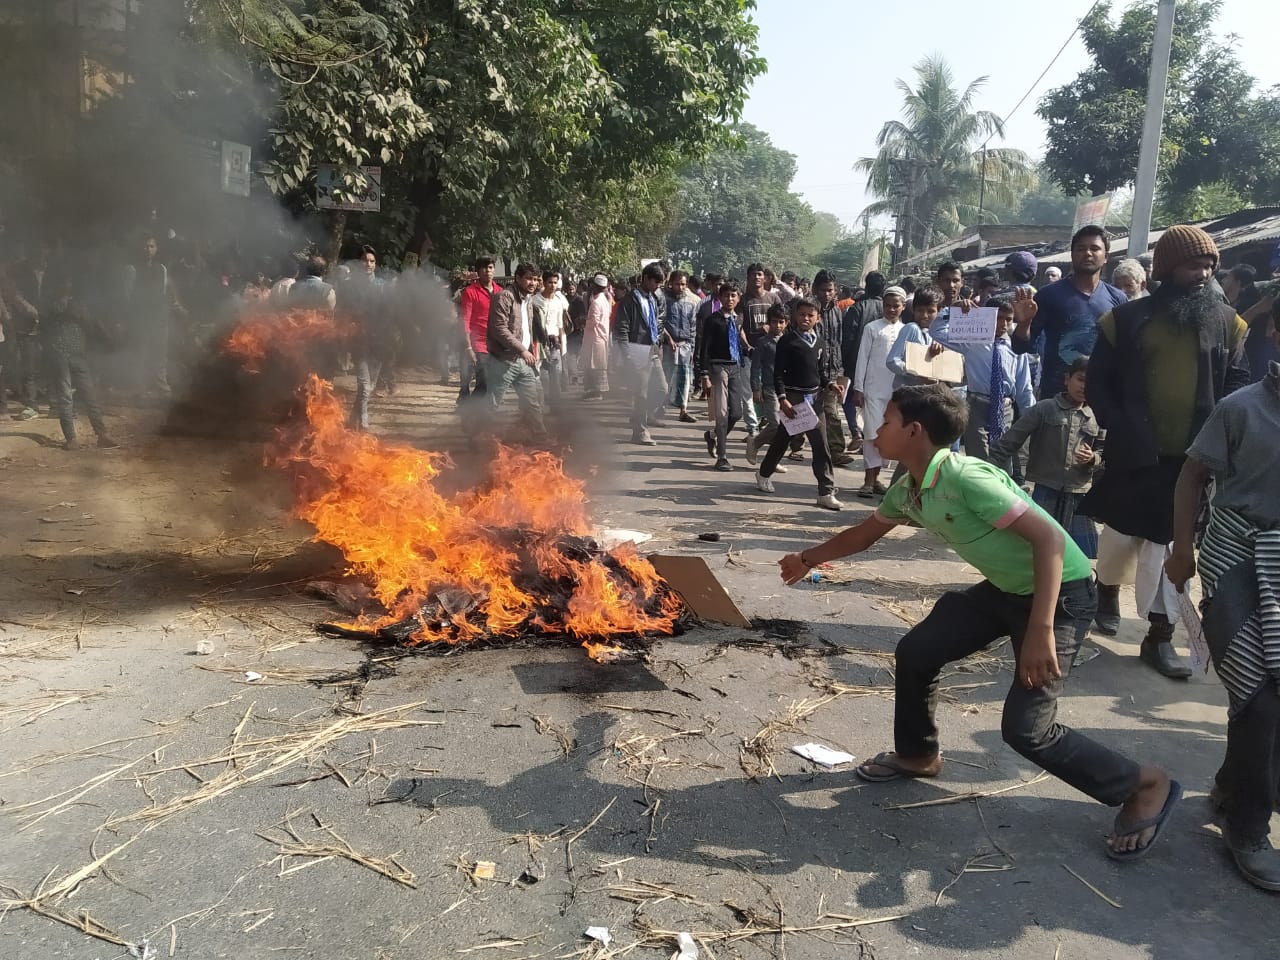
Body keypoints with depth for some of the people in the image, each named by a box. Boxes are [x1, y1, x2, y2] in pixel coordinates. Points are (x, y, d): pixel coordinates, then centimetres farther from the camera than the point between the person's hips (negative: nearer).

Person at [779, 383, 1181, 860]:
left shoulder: (965, 478, -28)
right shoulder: (907, 491, -1)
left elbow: (1049, 539, -30)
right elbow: (863, 534, 19)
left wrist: (1039, 631, -35)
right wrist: (809, 559, 30)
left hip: (1060, 593, -9)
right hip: (1005, 588, 9)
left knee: (1025, 728, -13)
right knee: (915, 652, 9)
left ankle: (1147, 786, 7)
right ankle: (917, 755, 32)